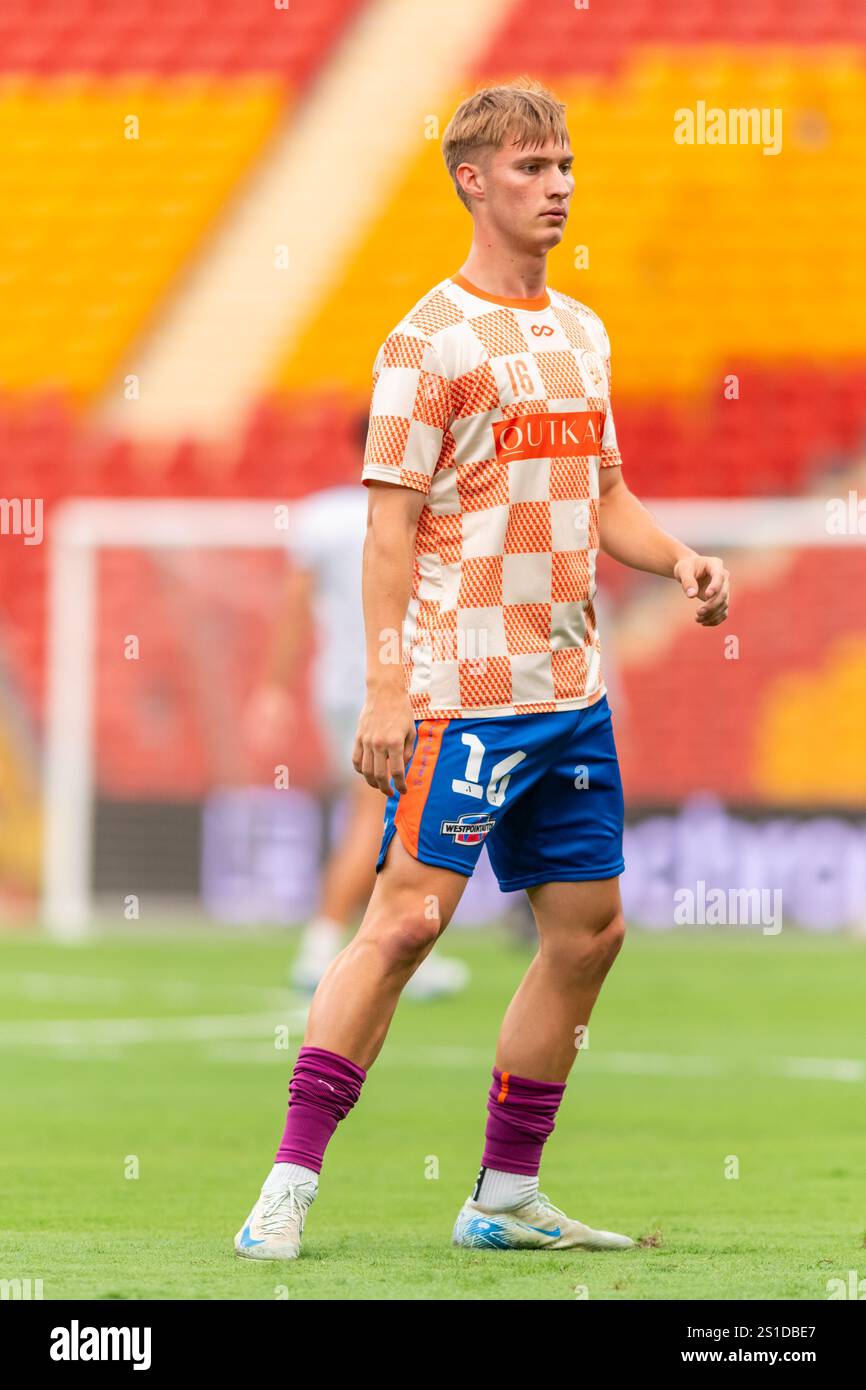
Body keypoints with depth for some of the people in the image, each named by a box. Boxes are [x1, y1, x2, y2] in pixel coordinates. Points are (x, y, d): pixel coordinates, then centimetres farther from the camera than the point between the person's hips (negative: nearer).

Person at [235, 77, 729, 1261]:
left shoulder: (583, 334, 16)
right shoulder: (432, 339, -6)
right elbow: (391, 522, -9)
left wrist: (680, 558, 3)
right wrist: (384, 689, -16)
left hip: (571, 685, 8)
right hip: (465, 685, -8)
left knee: (588, 927, 7)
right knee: (410, 914, -14)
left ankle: (507, 1197, 16)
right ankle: (289, 1185, -10)